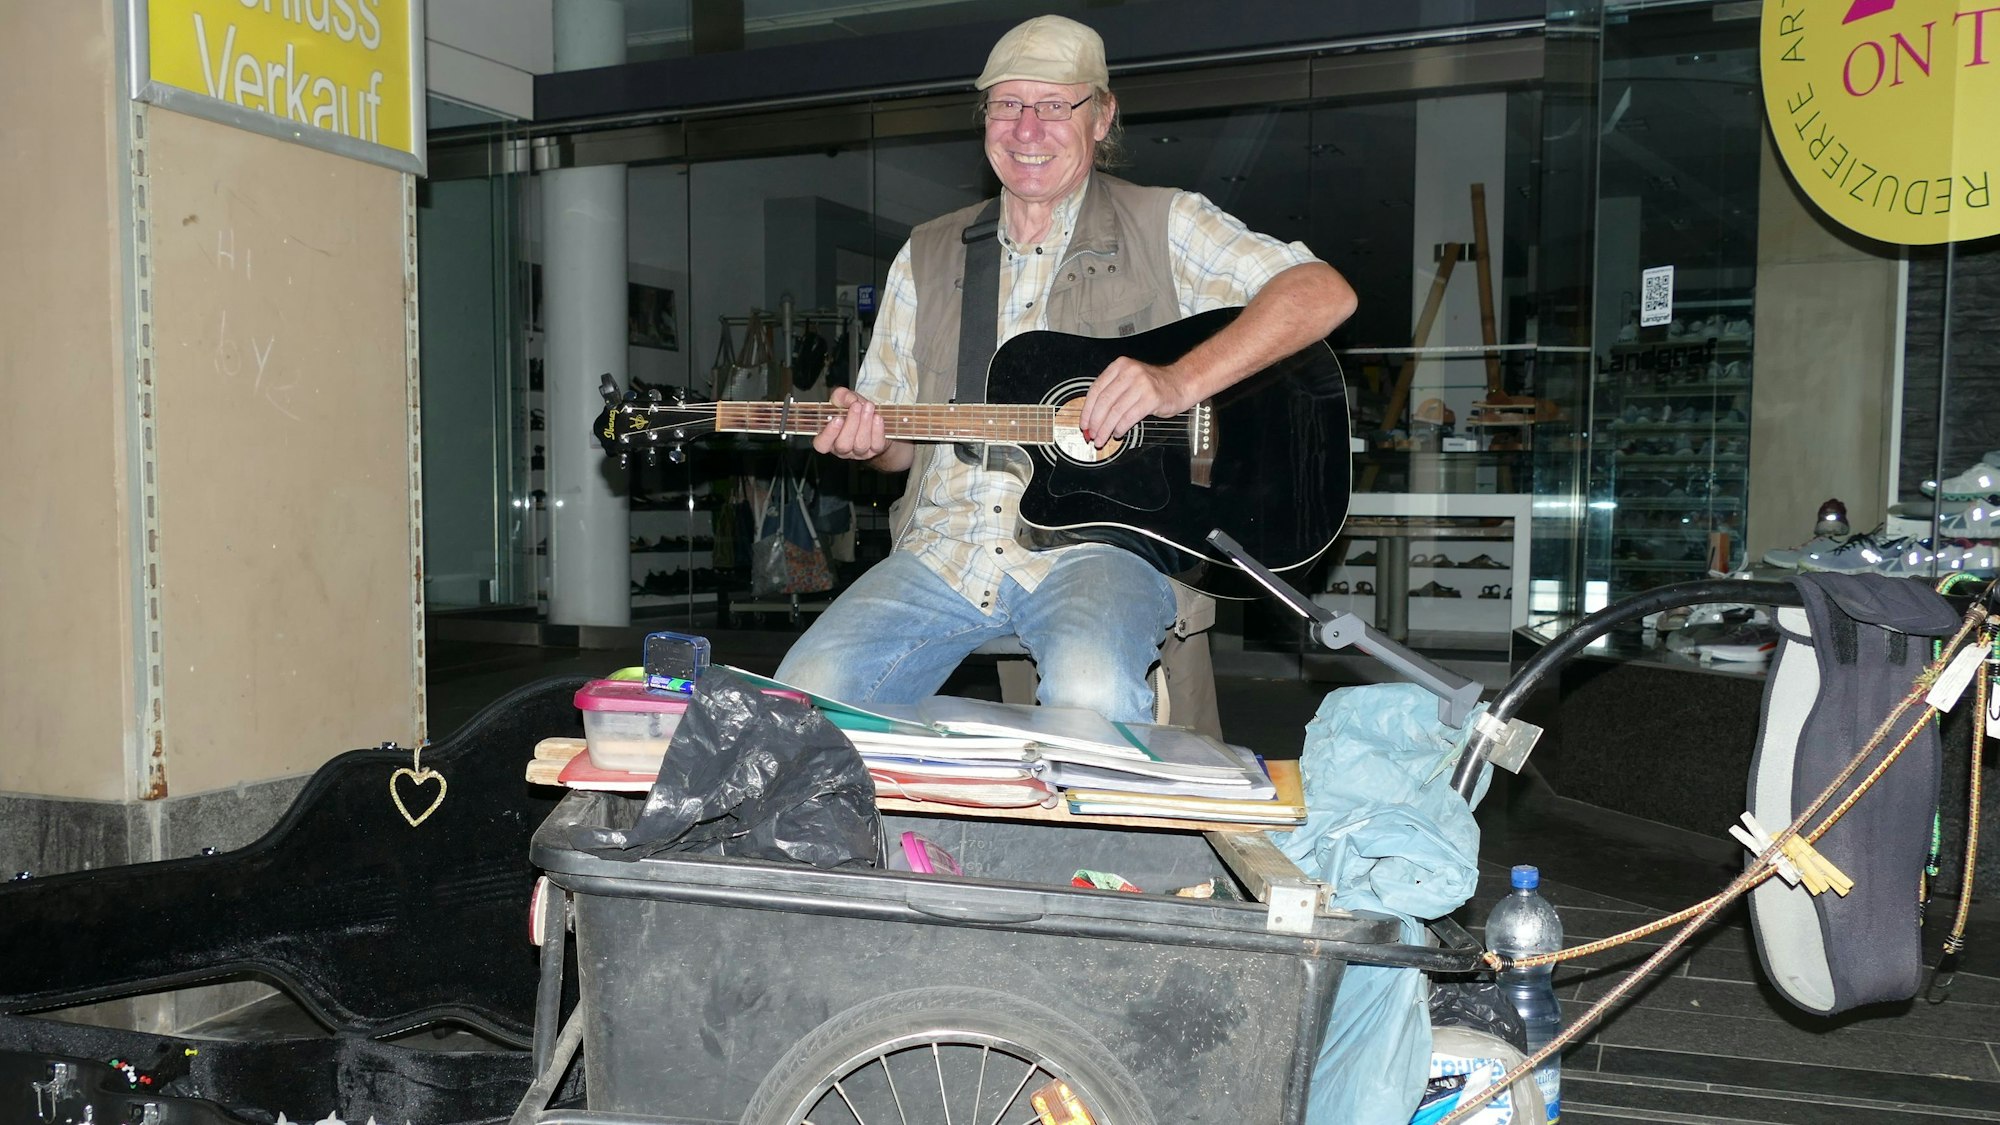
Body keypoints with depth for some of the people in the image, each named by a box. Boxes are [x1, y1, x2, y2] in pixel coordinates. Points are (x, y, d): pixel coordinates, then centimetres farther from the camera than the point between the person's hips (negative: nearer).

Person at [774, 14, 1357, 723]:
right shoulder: (927, 257, 18)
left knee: (1092, 696, -35)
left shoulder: (1162, 225, 6)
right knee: (806, 690, -18)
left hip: (1097, 539, -4)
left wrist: (1177, 383, -20)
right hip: (945, 550, 4)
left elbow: (1324, 293, -7)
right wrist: (866, 438, -5)